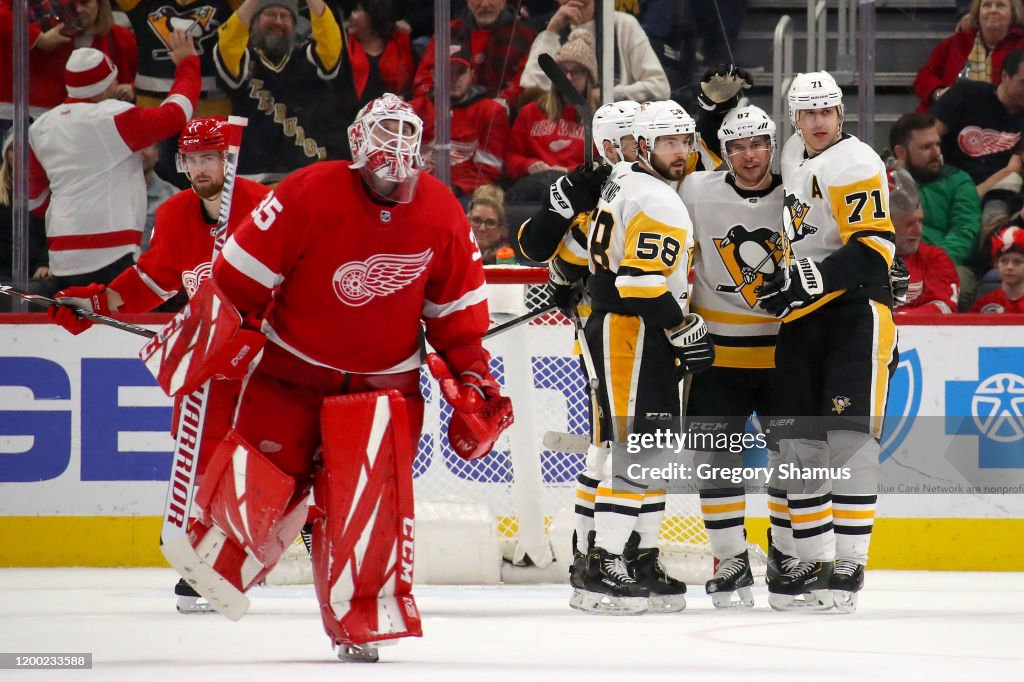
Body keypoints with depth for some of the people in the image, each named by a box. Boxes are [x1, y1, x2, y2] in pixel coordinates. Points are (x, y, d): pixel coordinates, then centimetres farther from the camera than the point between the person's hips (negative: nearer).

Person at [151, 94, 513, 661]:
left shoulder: (441, 214, -6)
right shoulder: (309, 195, -19)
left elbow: (457, 308, 6)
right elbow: (243, 270, -11)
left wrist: (472, 381, 6)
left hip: (386, 379, 2)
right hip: (293, 366, -2)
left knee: (369, 497, -11)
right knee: (260, 482, -2)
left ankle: (362, 619, -4)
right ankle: (215, 552, 27)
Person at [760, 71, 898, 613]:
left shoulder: (855, 163, -12)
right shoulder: (793, 156, 14)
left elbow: (873, 247, -20)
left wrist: (813, 279, -26)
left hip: (857, 310, -8)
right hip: (803, 318, 8)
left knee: (849, 437, -13)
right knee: (797, 441, 5)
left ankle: (850, 564, -13)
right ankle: (814, 561, 11)